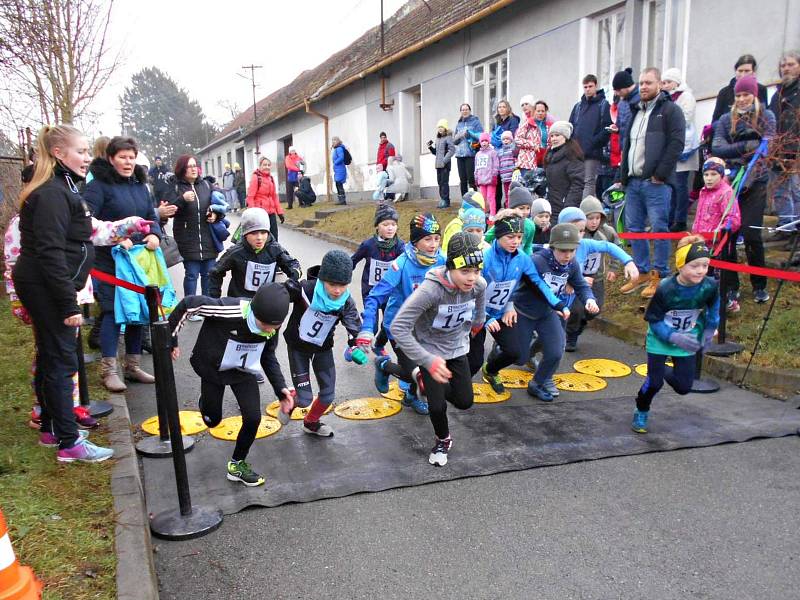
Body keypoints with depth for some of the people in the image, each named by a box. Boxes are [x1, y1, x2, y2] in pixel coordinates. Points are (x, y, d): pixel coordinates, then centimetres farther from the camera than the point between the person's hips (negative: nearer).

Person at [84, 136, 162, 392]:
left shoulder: (140, 185, 13)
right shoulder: (99, 185, -8)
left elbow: (151, 216, 16)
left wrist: (155, 234, -4)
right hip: (110, 261, -6)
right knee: (112, 312, -4)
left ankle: (133, 366, 22)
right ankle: (109, 370, 6)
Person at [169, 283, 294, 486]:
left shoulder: (272, 326, -21)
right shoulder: (229, 311, -40)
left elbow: (268, 356, -1)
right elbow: (189, 304, -28)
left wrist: (280, 388, -8)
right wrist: (170, 339, -20)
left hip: (244, 371, 3)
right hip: (212, 368, -3)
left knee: (253, 418, -9)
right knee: (212, 420, 13)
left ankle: (237, 464, 17)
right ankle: (206, 401, 51)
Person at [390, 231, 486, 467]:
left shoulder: (479, 285, -20)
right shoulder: (431, 289, -36)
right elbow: (398, 328, -37)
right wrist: (429, 361, -41)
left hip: (457, 349, 4)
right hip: (430, 349, -4)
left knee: (464, 402, 5)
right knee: (438, 406, -9)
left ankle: (425, 380, 34)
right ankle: (443, 440, 25)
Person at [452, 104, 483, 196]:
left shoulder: (475, 121, 4)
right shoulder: (459, 124, 19)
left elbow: (481, 136, -6)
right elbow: (454, 140, 19)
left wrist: (469, 133, -13)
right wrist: (458, 137, -2)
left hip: (471, 154, -5)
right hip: (460, 154, 5)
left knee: (471, 178, -10)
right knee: (462, 180, 5)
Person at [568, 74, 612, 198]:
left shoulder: (603, 105, 3)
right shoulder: (578, 106, 19)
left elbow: (606, 128, -7)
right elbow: (570, 127, 17)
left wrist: (594, 143, -16)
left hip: (593, 153, -5)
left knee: (588, 182, -8)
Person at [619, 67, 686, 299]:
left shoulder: (670, 110, -3)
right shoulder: (635, 111, 21)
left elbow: (676, 144, -12)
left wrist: (660, 174, -16)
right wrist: (623, 174, 16)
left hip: (655, 182, -8)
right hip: (633, 181, 8)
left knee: (659, 228, -4)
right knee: (634, 227, 10)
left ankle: (660, 276, 5)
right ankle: (642, 272, 21)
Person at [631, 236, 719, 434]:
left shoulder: (709, 286, -19)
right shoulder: (665, 289, -28)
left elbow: (714, 306, 6)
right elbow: (654, 320, -20)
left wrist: (710, 329, 1)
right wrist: (674, 338, -31)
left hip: (687, 341, 3)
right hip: (660, 340, -3)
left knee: (684, 387, 3)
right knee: (654, 382, -7)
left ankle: (664, 371, 37)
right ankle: (641, 413, 21)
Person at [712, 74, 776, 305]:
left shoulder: (766, 116, 7)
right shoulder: (726, 119, 12)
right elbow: (717, 148, -3)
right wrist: (746, 146, -17)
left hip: (756, 183, -2)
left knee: (751, 234, -8)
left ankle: (759, 286, 9)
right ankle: (731, 286, 9)